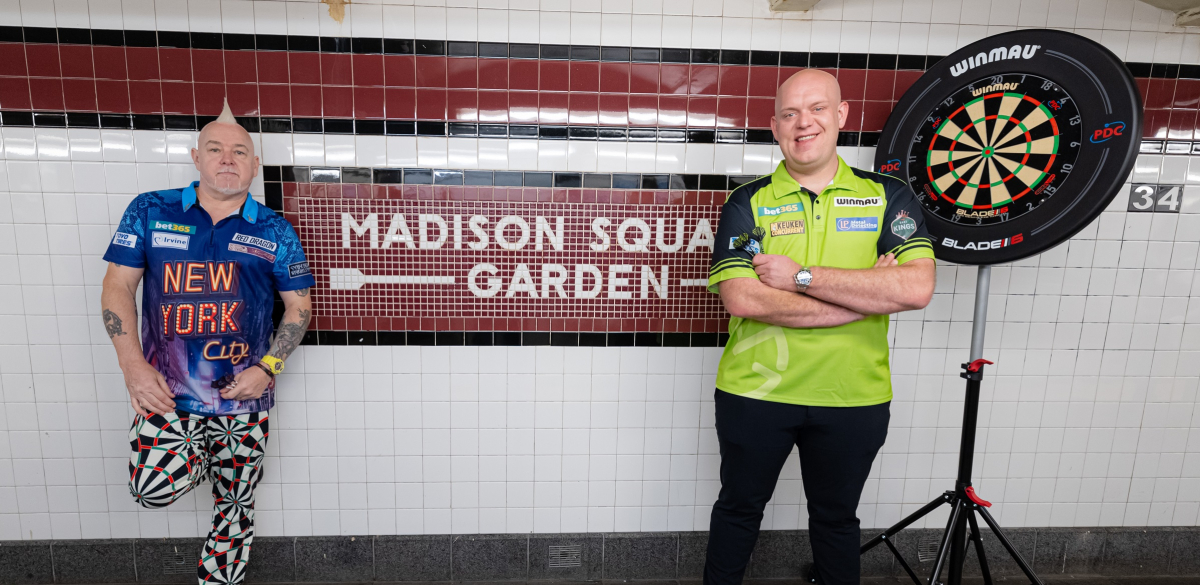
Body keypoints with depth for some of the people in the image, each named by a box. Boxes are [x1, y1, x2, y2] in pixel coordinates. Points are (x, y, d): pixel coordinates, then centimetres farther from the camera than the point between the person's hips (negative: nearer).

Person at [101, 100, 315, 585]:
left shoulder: (274, 231, 1)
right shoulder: (150, 212, 3)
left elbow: (299, 304, 4)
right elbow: (117, 286, 3)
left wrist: (268, 367, -9)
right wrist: (133, 365, -8)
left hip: (243, 396, 0)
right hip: (165, 390, 0)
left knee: (235, 503, 10)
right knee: (155, 487, -14)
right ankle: (197, 453, 19)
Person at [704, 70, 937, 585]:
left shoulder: (888, 198, -1)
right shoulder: (747, 204, -5)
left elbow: (916, 288, -16)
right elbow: (741, 299, -20)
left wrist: (801, 276, -20)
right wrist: (868, 294, -19)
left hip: (854, 400, 1)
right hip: (755, 393, 0)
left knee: (836, 518, 22)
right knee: (739, 508, 19)